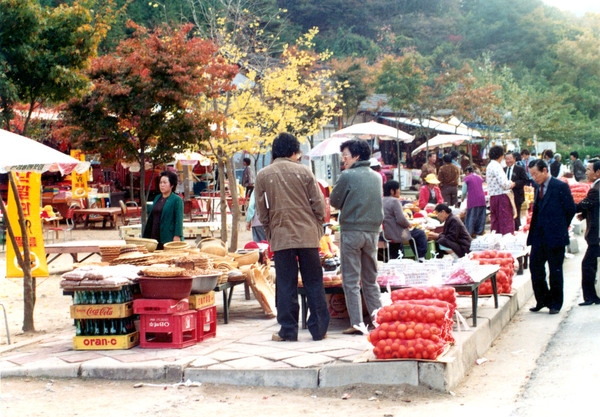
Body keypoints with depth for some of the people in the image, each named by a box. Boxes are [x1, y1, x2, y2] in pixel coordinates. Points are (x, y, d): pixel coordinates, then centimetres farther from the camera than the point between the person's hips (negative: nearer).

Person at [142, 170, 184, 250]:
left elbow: (179, 220, -10)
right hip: (155, 238, 6)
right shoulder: (157, 199, 16)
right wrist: (145, 237, 15)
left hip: (169, 240, -6)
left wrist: (177, 237, -17)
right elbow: (151, 218, 18)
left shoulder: (177, 200, -4)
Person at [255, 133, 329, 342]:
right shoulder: (303, 171, 0)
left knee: (286, 286, 5)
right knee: (314, 283, 7)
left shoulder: (263, 175, 2)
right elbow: (319, 205, 0)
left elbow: (262, 212, 5)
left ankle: (288, 330, 6)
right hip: (308, 236, 0)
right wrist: (317, 229, 14)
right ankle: (319, 328, 9)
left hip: (280, 237, 0)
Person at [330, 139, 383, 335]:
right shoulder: (377, 177, 7)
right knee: (371, 279, 14)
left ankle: (357, 323, -4)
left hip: (351, 231, -5)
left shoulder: (347, 176, -10)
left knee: (351, 280, 0)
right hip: (373, 231, 5)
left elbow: (334, 201, -2)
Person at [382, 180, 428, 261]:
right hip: (397, 235, -8)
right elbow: (401, 219, -23)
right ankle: (421, 257, 13)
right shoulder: (395, 201, -17)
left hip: (386, 235, 8)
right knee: (421, 234, 8)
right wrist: (409, 225, -3)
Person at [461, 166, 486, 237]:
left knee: (471, 217, 0)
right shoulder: (479, 177, 15)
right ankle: (479, 232, 9)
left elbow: (464, 191, -1)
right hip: (482, 200, 5)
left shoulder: (466, 178, -2)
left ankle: (469, 233, -1)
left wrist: (463, 198, 18)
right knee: (481, 216, 8)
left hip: (473, 200, -5)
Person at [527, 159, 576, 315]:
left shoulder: (561, 187, -9)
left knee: (555, 271, 3)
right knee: (535, 266, 5)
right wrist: (533, 232, 6)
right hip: (539, 237, 6)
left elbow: (571, 209, -6)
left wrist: (561, 228, 2)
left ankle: (555, 303, 14)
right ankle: (542, 300, 18)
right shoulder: (538, 188, 12)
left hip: (555, 237, -6)